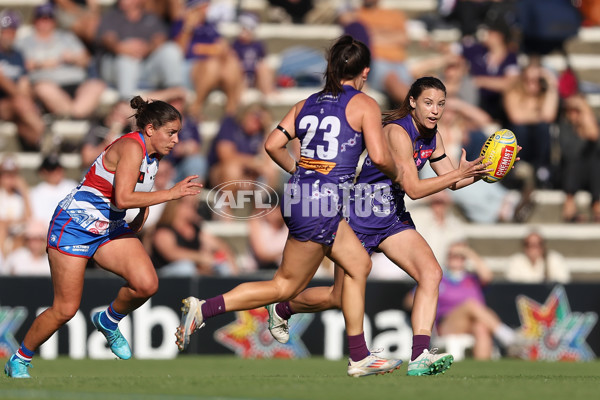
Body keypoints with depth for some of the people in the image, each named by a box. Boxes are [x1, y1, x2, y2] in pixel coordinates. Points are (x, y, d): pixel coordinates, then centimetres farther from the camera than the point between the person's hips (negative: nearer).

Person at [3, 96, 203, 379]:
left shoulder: (154, 154, 4)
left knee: (147, 285, -15)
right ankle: (19, 361, 17)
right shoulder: (131, 147, -23)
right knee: (65, 310, -5)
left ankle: (108, 322, 14)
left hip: (111, 228, 8)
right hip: (74, 226, -8)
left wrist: (143, 212, 8)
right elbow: (123, 198, -35)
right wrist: (171, 194, -32)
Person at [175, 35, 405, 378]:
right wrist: (396, 174, 9)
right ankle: (204, 309, -8)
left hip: (299, 193, 8)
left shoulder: (307, 104, 15)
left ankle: (360, 357, 19)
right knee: (286, 285, 1)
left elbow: (273, 144, 10)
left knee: (359, 264, 18)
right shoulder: (364, 105, -2)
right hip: (324, 200, -8)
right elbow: (380, 156, -11)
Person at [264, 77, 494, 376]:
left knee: (431, 273, -17)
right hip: (360, 217, -7)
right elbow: (413, 188, -28)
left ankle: (419, 357, -24)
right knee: (340, 298, 4)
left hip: (392, 218, 7)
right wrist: (459, 173, -31)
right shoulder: (397, 131, -24)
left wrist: (480, 172, -9)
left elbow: (450, 180, 9)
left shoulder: (432, 137, 2)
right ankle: (281, 309, 35)